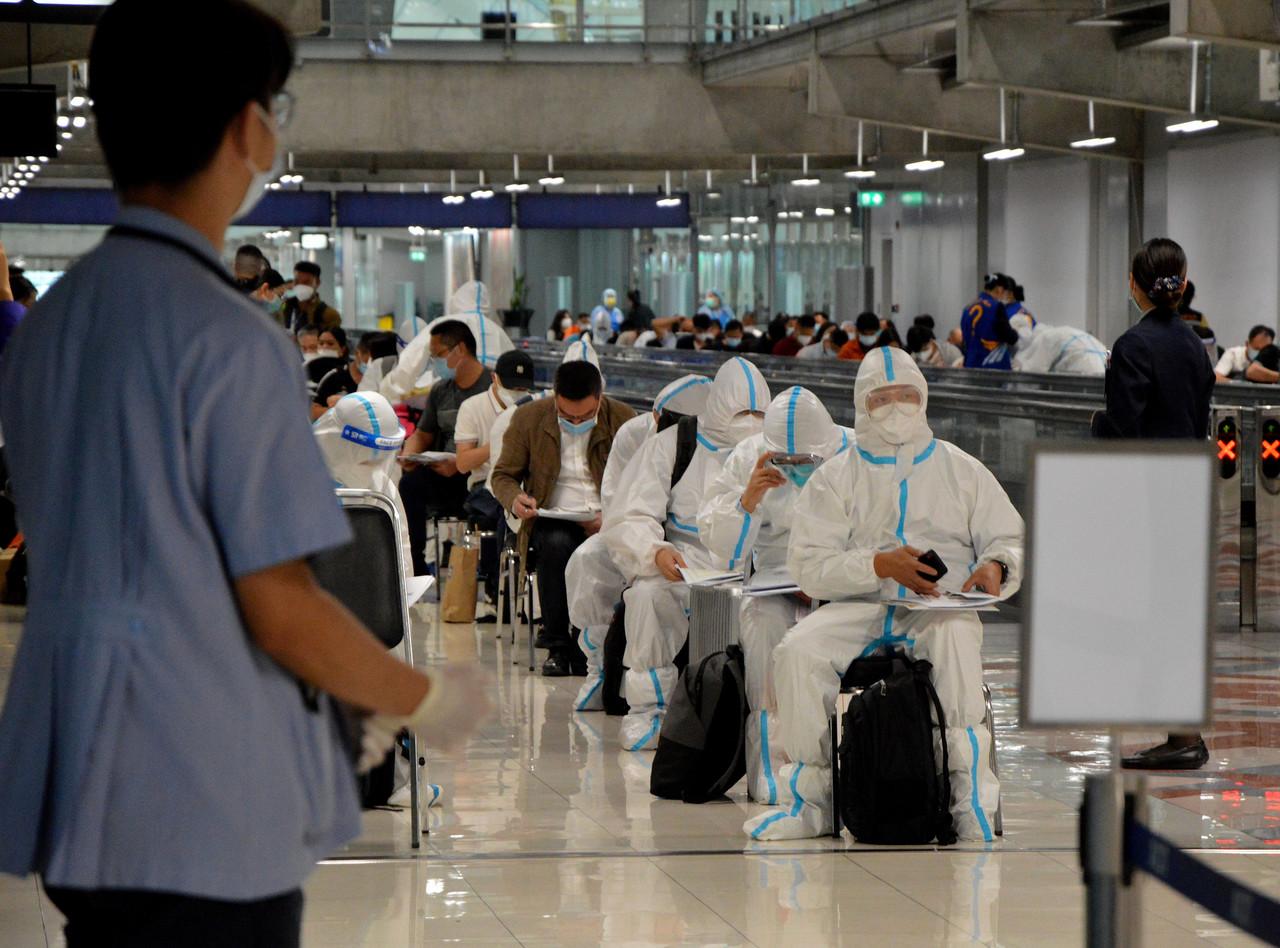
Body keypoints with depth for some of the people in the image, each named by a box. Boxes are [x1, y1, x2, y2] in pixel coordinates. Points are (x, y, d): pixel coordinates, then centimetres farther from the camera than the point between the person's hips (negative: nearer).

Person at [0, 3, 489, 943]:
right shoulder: (230, 338, -16)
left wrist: (336, 702, 21)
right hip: (207, 819, -8)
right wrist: (427, 699, 2)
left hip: (89, 807, 8)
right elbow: (281, 608, -15)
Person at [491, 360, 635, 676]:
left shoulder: (623, 419, 3)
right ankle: (557, 646, -23)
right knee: (557, 544, -36)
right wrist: (515, 499, -13)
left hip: (606, 522, 0)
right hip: (553, 521, 0)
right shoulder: (528, 419, 4)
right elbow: (503, 475, 12)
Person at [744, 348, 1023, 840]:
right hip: (858, 606, 1)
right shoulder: (836, 477, 12)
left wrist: (995, 566, -12)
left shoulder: (962, 471, 16)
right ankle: (809, 798, -18)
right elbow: (808, 563, 1)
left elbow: (1009, 538, 14)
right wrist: (880, 565, -15)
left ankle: (972, 794, -35)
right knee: (796, 651, -28)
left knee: (956, 637, -38)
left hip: (941, 606, -1)